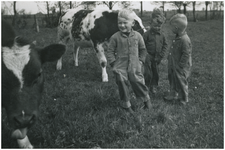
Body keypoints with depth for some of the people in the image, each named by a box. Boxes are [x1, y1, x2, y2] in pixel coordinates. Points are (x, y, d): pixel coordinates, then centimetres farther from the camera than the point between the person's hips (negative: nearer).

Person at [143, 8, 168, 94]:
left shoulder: (162, 35, 3)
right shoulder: (147, 34, -8)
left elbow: (165, 45, 8)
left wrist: (161, 55, -2)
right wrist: (145, 54, -11)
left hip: (157, 57, 4)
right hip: (149, 56, -4)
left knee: (156, 72, 11)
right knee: (148, 73, -4)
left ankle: (154, 87, 26)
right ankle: (146, 86, 14)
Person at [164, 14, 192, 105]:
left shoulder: (185, 39, -26)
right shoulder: (177, 37, 4)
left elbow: (186, 55, -24)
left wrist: (180, 65, -20)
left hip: (181, 68, -9)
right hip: (174, 66, 9)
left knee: (181, 83, 7)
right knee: (173, 80, 21)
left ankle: (183, 99, 25)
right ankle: (173, 95, 40)